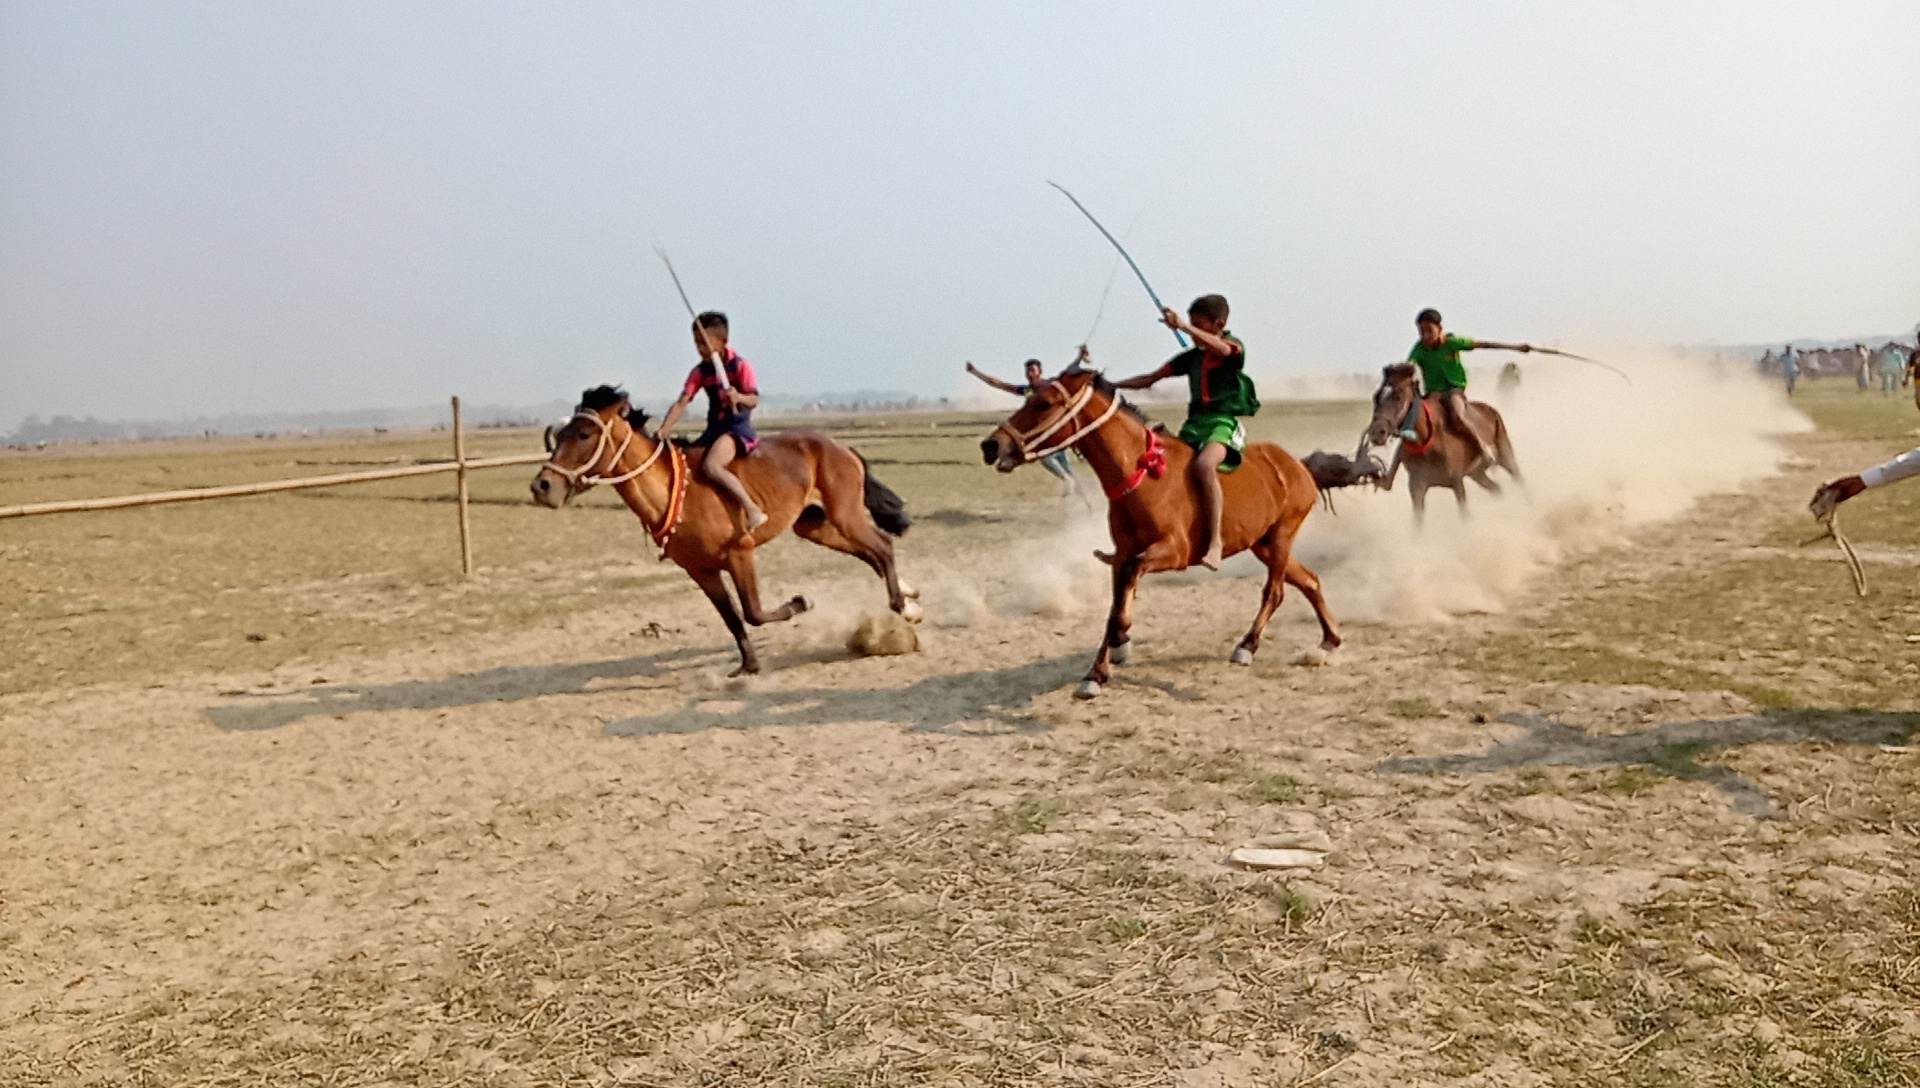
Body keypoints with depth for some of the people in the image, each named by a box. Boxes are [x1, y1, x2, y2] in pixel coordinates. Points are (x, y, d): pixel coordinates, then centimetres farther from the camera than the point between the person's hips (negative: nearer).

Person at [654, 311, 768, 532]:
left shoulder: (741, 366, -8)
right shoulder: (700, 371, 6)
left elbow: (754, 400, -13)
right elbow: (682, 403, -1)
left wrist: (739, 397, -36)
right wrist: (664, 430, -15)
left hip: (738, 427, -7)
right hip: (714, 428, 7)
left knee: (710, 466, -32)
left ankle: (753, 511, -30)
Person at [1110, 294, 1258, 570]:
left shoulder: (1234, 346, 1)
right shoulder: (1191, 357, 18)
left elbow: (1222, 349, -26)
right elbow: (1150, 379, 19)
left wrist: (1184, 327, -37)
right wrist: (1110, 386, 9)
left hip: (1223, 423, -7)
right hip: (1194, 423, 7)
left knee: (1203, 465, -37)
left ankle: (1214, 542, -36)